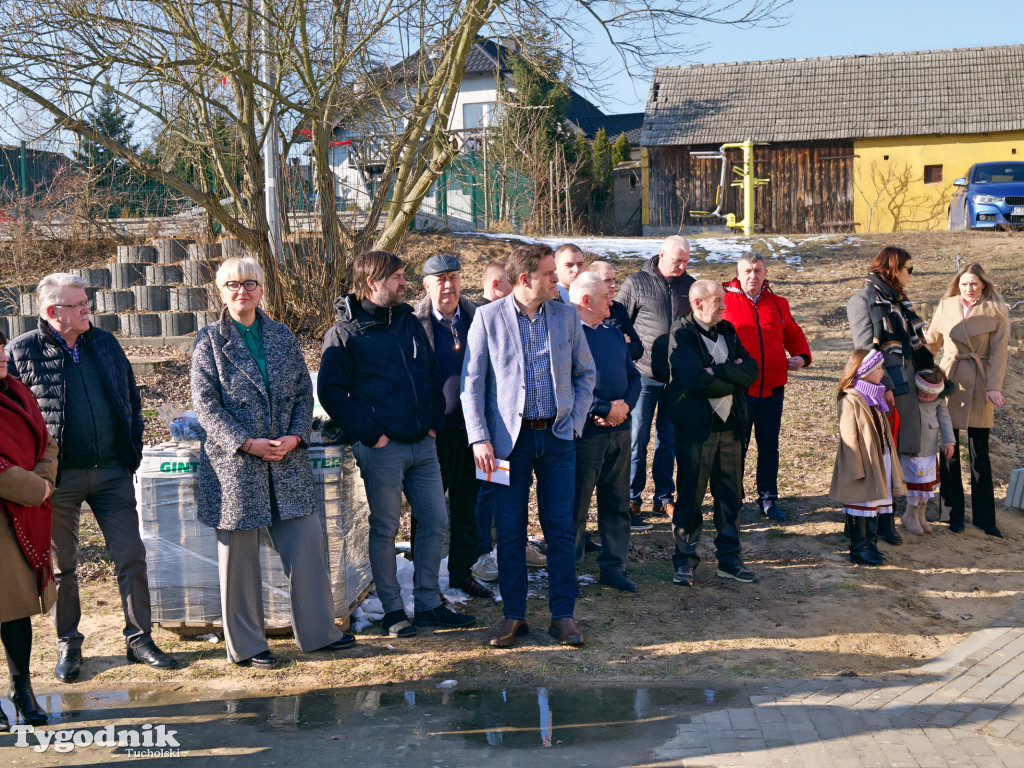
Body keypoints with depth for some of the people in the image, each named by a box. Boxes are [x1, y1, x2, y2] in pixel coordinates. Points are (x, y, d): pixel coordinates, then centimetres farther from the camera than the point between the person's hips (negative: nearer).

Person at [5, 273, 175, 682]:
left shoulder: (105, 344, 8)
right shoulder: (22, 352, -5)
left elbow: (132, 399, 14)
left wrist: (133, 450, 7)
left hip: (112, 472, 3)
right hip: (59, 478, -3)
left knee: (131, 558, 3)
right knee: (61, 566, 10)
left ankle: (139, 639, 14)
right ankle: (68, 645, 25)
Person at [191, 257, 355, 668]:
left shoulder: (283, 337, 10)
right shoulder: (209, 341, 0)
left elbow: (304, 392, 10)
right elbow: (205, 405, -6)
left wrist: (295, 436, -7)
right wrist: (247, 442, -16)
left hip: (287, 461, 3)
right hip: (233, 462, -3)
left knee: (308, 544, 4)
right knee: (239, 556, 5)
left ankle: (318, 631, 19)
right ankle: (245, 646, 19)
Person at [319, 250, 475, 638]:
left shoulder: (409, 322, 13)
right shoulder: (344, 333, -6)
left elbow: (433, 374, 20)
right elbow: (331, 392, -9)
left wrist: (435, 422, 9)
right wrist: (369, 433, -13)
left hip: (423, 445, 6)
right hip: (382, 449, -6)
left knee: (435, 521, 7)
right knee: (385, 528, 4)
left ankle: (428, 603, 20)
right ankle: (393, 609, 16)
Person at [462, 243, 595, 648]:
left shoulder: (566, 316, 6)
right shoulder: (488, 317, -2)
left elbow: (585, 373, 12)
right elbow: (472, 382, -2)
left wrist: (575, 421, 2)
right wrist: (479, 438, -10)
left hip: (557, 436, 2)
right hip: (510, 438, -2)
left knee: (561, 529, 4)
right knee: (510, 532, 4)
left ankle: (563, 615, 15)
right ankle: (513, 615, 17)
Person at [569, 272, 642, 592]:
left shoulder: (614, 333, 17)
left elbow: (633, 376, 16)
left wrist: (625, 405, -4)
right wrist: (606, 409, -16)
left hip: (619, 430, 7)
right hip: (584, 432, -7)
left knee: (617, 502, 12)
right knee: (576, 504, 2)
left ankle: (613, 565, 24)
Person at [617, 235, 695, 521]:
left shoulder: (690, 285, 8)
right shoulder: (636, 283, -4)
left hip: (678, 376, 3)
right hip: (644, 374, -3)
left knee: (668, 438, 11)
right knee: (637, 436, 1)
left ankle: (664, 497, 21)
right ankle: (632, 497, 14)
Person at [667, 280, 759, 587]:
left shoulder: (727, 331, 12)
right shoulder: (681, 334, -8)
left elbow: (751, 371, 0)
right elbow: (696, 381, -21)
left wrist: (719, 370, -15)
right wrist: (733, 380, -7)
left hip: (730, 425, 6)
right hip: (695, 427, -6)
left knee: (730, 494, 10)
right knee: (690, 496, 2)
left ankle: (729, 558, 21)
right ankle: (685, 560, 13)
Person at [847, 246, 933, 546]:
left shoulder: (899, 302, 19)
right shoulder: (863, 300, -5)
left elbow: (916, 344, 20)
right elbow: (866, 348, -13)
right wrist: (883, 386, -19)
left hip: (905, 386, 7)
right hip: (882, 388, -7)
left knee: (895, 451, 8)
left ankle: (886, 514, 15)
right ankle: (883, 520, 3)